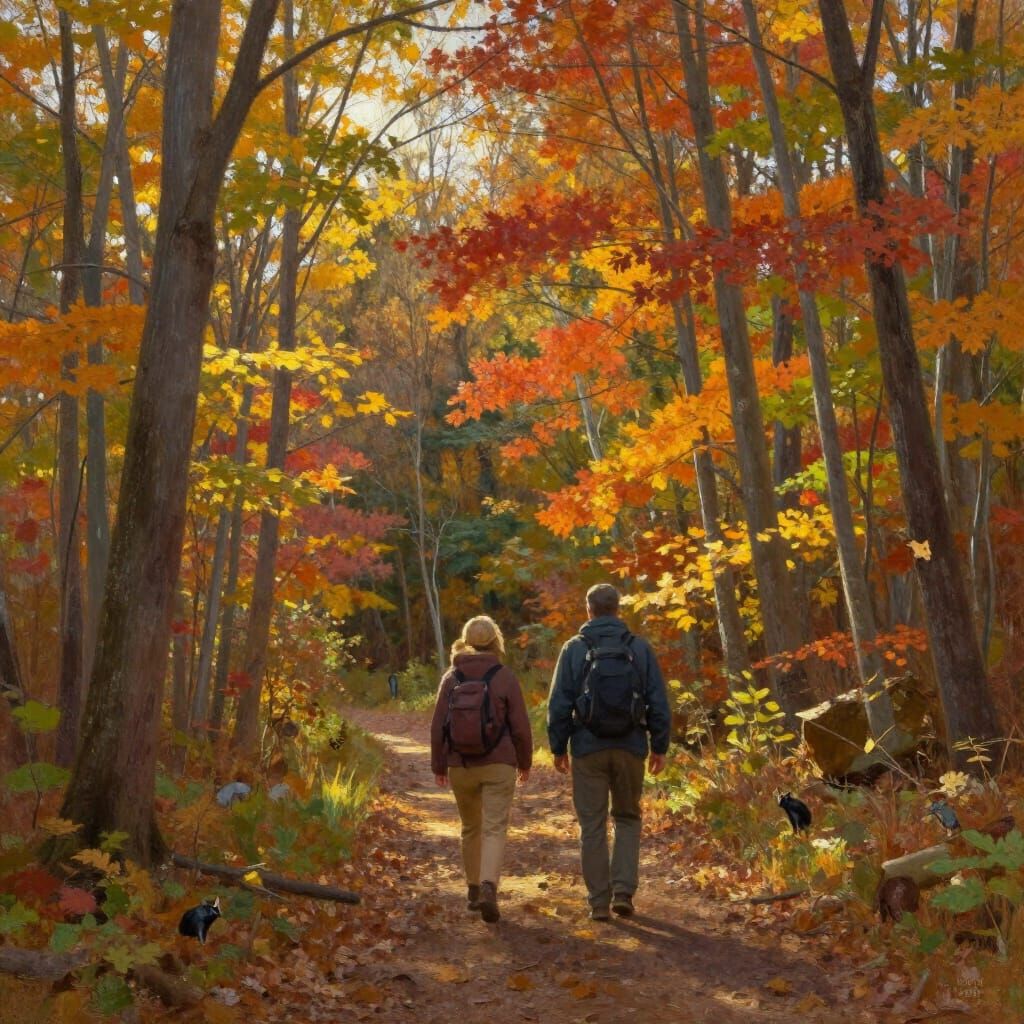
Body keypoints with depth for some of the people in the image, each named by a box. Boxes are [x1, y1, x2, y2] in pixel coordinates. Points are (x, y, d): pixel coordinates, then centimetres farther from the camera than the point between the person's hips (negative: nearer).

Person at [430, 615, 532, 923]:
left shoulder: (451, 678, 1)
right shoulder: (505, 676, -5)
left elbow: (438, 727, 3)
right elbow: (520, 726, -3)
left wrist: (438, 766, 13)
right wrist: (525, 762, 10)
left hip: (460, 767, 3)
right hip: (498, 766, -3)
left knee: (471, 829, 18)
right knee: (494, 829, -4)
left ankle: (473, 889, 24)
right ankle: (488, 886, -24)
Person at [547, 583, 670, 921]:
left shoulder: (574, 649, -1)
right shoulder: (640, 648, 2)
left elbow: (559, 704, -1)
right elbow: (658, 703, 3)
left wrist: (558, 747, 7)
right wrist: (660, 747, 10)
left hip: (588, 749, -1)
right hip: (630, 747, 1)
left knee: (592, 825, 7)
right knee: (628, 817, 16)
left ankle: (599, 901, 9)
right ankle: (623, 891, 4)